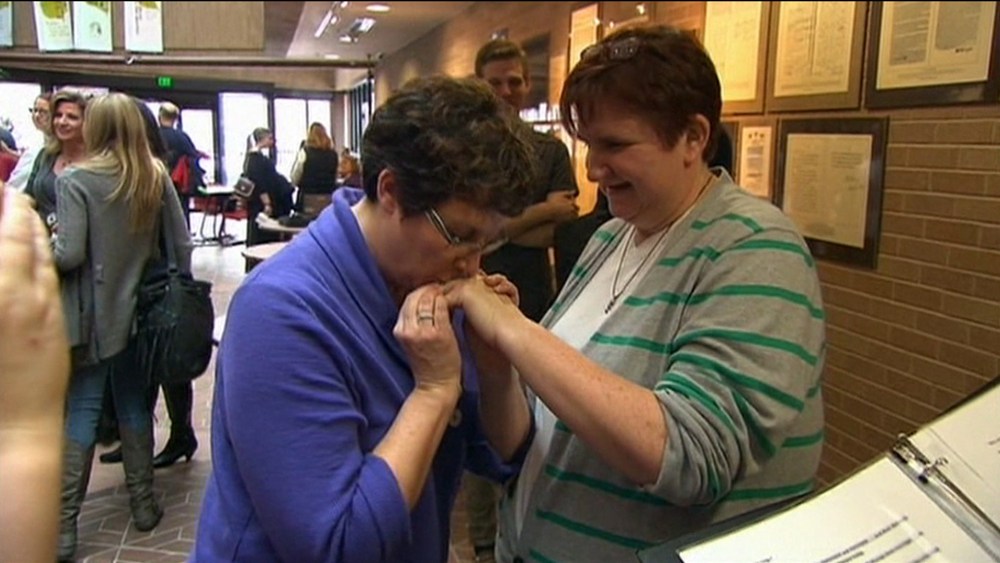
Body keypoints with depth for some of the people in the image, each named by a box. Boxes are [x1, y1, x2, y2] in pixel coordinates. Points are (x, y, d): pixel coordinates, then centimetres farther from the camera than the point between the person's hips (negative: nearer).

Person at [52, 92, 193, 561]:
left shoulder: (74, 181, -12)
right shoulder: (157, 177, 1)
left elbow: (69, 255, -17)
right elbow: (182, 244, 2)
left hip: (92, 314, -3)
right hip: (142, 308, 4)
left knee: (82, 412, 4)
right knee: (134, 404, 15)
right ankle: (143, 504, 25)